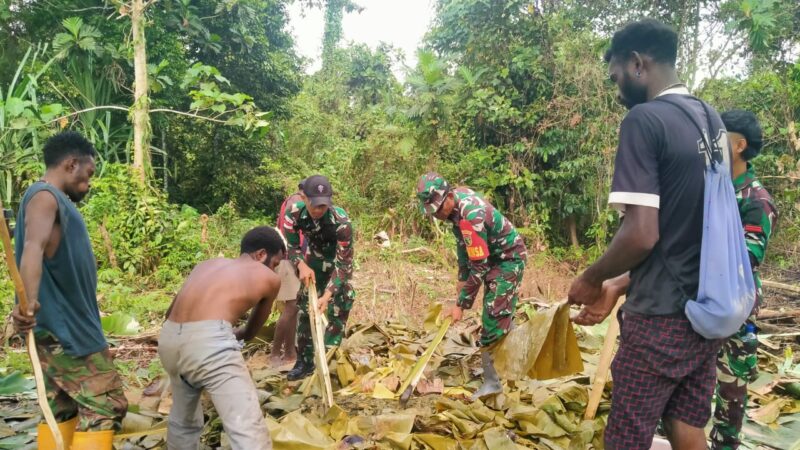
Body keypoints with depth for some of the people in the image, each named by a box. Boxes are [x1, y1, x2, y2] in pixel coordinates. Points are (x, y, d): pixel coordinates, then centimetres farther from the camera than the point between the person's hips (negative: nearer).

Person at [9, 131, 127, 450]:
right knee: (106, 404, -8)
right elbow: (33, 248, -34)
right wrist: (29, 302, -49)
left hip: (64, 326, 10)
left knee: (62, 408, 13)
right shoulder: (45, 196, -14)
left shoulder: (55, 200, 17)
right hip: (62, 328, -10)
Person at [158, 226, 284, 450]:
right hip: (209, 342, -7)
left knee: (183, 421, 29)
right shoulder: (269, 278, 16)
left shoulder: (207, 264, 28)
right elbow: (250, 332, 28)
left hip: (169, 339, 7)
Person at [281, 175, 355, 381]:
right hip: (313, 264, 4)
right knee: (305, 310, 10)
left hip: (337, 265, -4)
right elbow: (292, 246, -13)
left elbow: (343, 264, -31)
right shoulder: (294, 213, -27)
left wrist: (327, 295, -40)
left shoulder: (341, 222, -37)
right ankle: (304, 361, 25)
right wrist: (302, 265, -34)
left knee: (337, 311, -9)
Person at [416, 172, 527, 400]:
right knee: (502, 313, 19)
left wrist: (461, 304, -24)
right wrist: (462, 278, 7)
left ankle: (492, 382, -6)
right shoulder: (458, 195, -7)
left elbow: (479, 267, -30)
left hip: (509, 259, -9)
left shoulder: (471, 217, -35)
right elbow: (463, 243, 6)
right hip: (496, 255, 9)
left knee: (494, 316, -13)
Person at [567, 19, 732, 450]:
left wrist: (591, 279, -5)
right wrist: (619, 286, 14)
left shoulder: (644, 119, -16)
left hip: (662, 317, -8)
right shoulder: (712, 120, 10)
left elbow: (642, 234, -24)